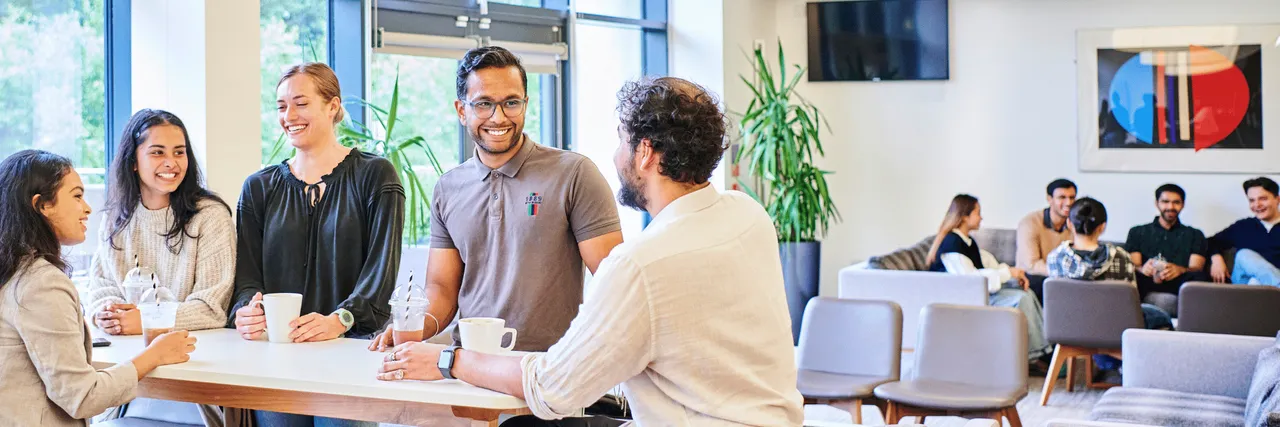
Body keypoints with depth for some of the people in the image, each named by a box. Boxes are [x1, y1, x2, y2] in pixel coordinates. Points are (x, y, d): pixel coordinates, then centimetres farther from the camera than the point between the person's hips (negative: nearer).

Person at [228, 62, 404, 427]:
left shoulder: (375, 175, 2)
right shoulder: (259, 188, 14)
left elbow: (382, 267, -8)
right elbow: (248, 273, 7)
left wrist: (340, 320, -24)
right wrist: (247, 311, -17)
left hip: (352, 344, -3)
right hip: (276, 350, 3)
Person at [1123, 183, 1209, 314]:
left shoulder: (1195, 235, 26)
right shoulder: (1137, 232, 25)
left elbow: (1196, 268, 9)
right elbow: (1133, 265, 10)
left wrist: (1180, 270, -17)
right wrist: (1142, 269, -17)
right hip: (1148, 285, 0)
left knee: (1198, 277, -34)